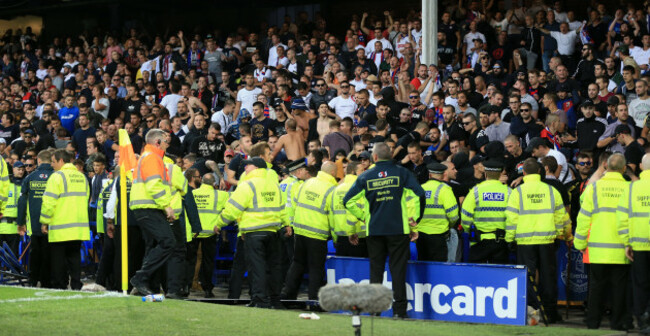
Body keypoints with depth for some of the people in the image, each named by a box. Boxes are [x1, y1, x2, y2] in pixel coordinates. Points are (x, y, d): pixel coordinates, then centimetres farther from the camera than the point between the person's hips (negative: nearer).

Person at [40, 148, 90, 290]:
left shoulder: (57, 176, -10)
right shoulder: (82, 177, 11)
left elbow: (49, 202, -13)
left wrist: (44, 222, -4)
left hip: (60, 228, -6)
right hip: (79, 227, 6)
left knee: (58, 260, 1)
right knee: (74, 256, 10)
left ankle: (60, 287, 0)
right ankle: (76, 286, 5)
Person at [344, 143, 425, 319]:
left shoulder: (365, 176, 4)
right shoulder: (402, 173, -1)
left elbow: (348, 200, 3)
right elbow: (418, 195, -10)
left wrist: (364, 216, 11)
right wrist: (413, 223, -3)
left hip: (374, 230, 1)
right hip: (398, 229, -1)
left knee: (375, 269, 9)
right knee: (398, 269, 2)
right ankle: (399, 309, -2)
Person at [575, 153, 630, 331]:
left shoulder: (594, 187, -2)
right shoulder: (629, 189, -3)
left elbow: (583, 217, 0)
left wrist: (580, 243, 9)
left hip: (598, 248, 1)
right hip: (621, 248, -1)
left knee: (597, 285, 8)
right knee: (619, 285, 6)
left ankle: (593, 321, 10)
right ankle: (618, 321, 7)